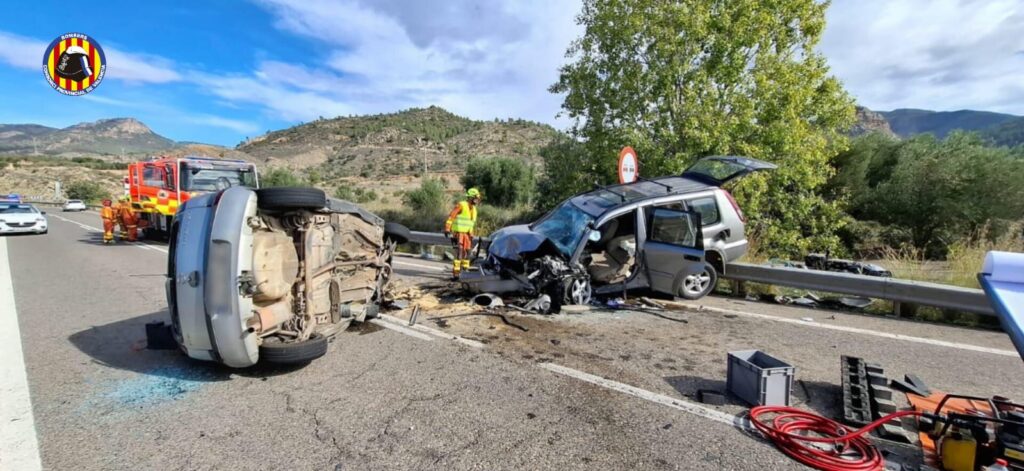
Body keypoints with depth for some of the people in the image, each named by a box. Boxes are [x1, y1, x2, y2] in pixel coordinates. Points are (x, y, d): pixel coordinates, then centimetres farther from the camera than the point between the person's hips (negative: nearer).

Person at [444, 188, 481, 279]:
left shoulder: (473, 209, 14)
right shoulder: (461, 205, -11)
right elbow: (451, 217, -14)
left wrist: (471, 235, 22)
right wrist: (447, 229, -20)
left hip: (467, 234, 8)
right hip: (458, 233, -8)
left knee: (467, 253, 10)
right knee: (459, 252, -15)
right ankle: (455, 274, -14)